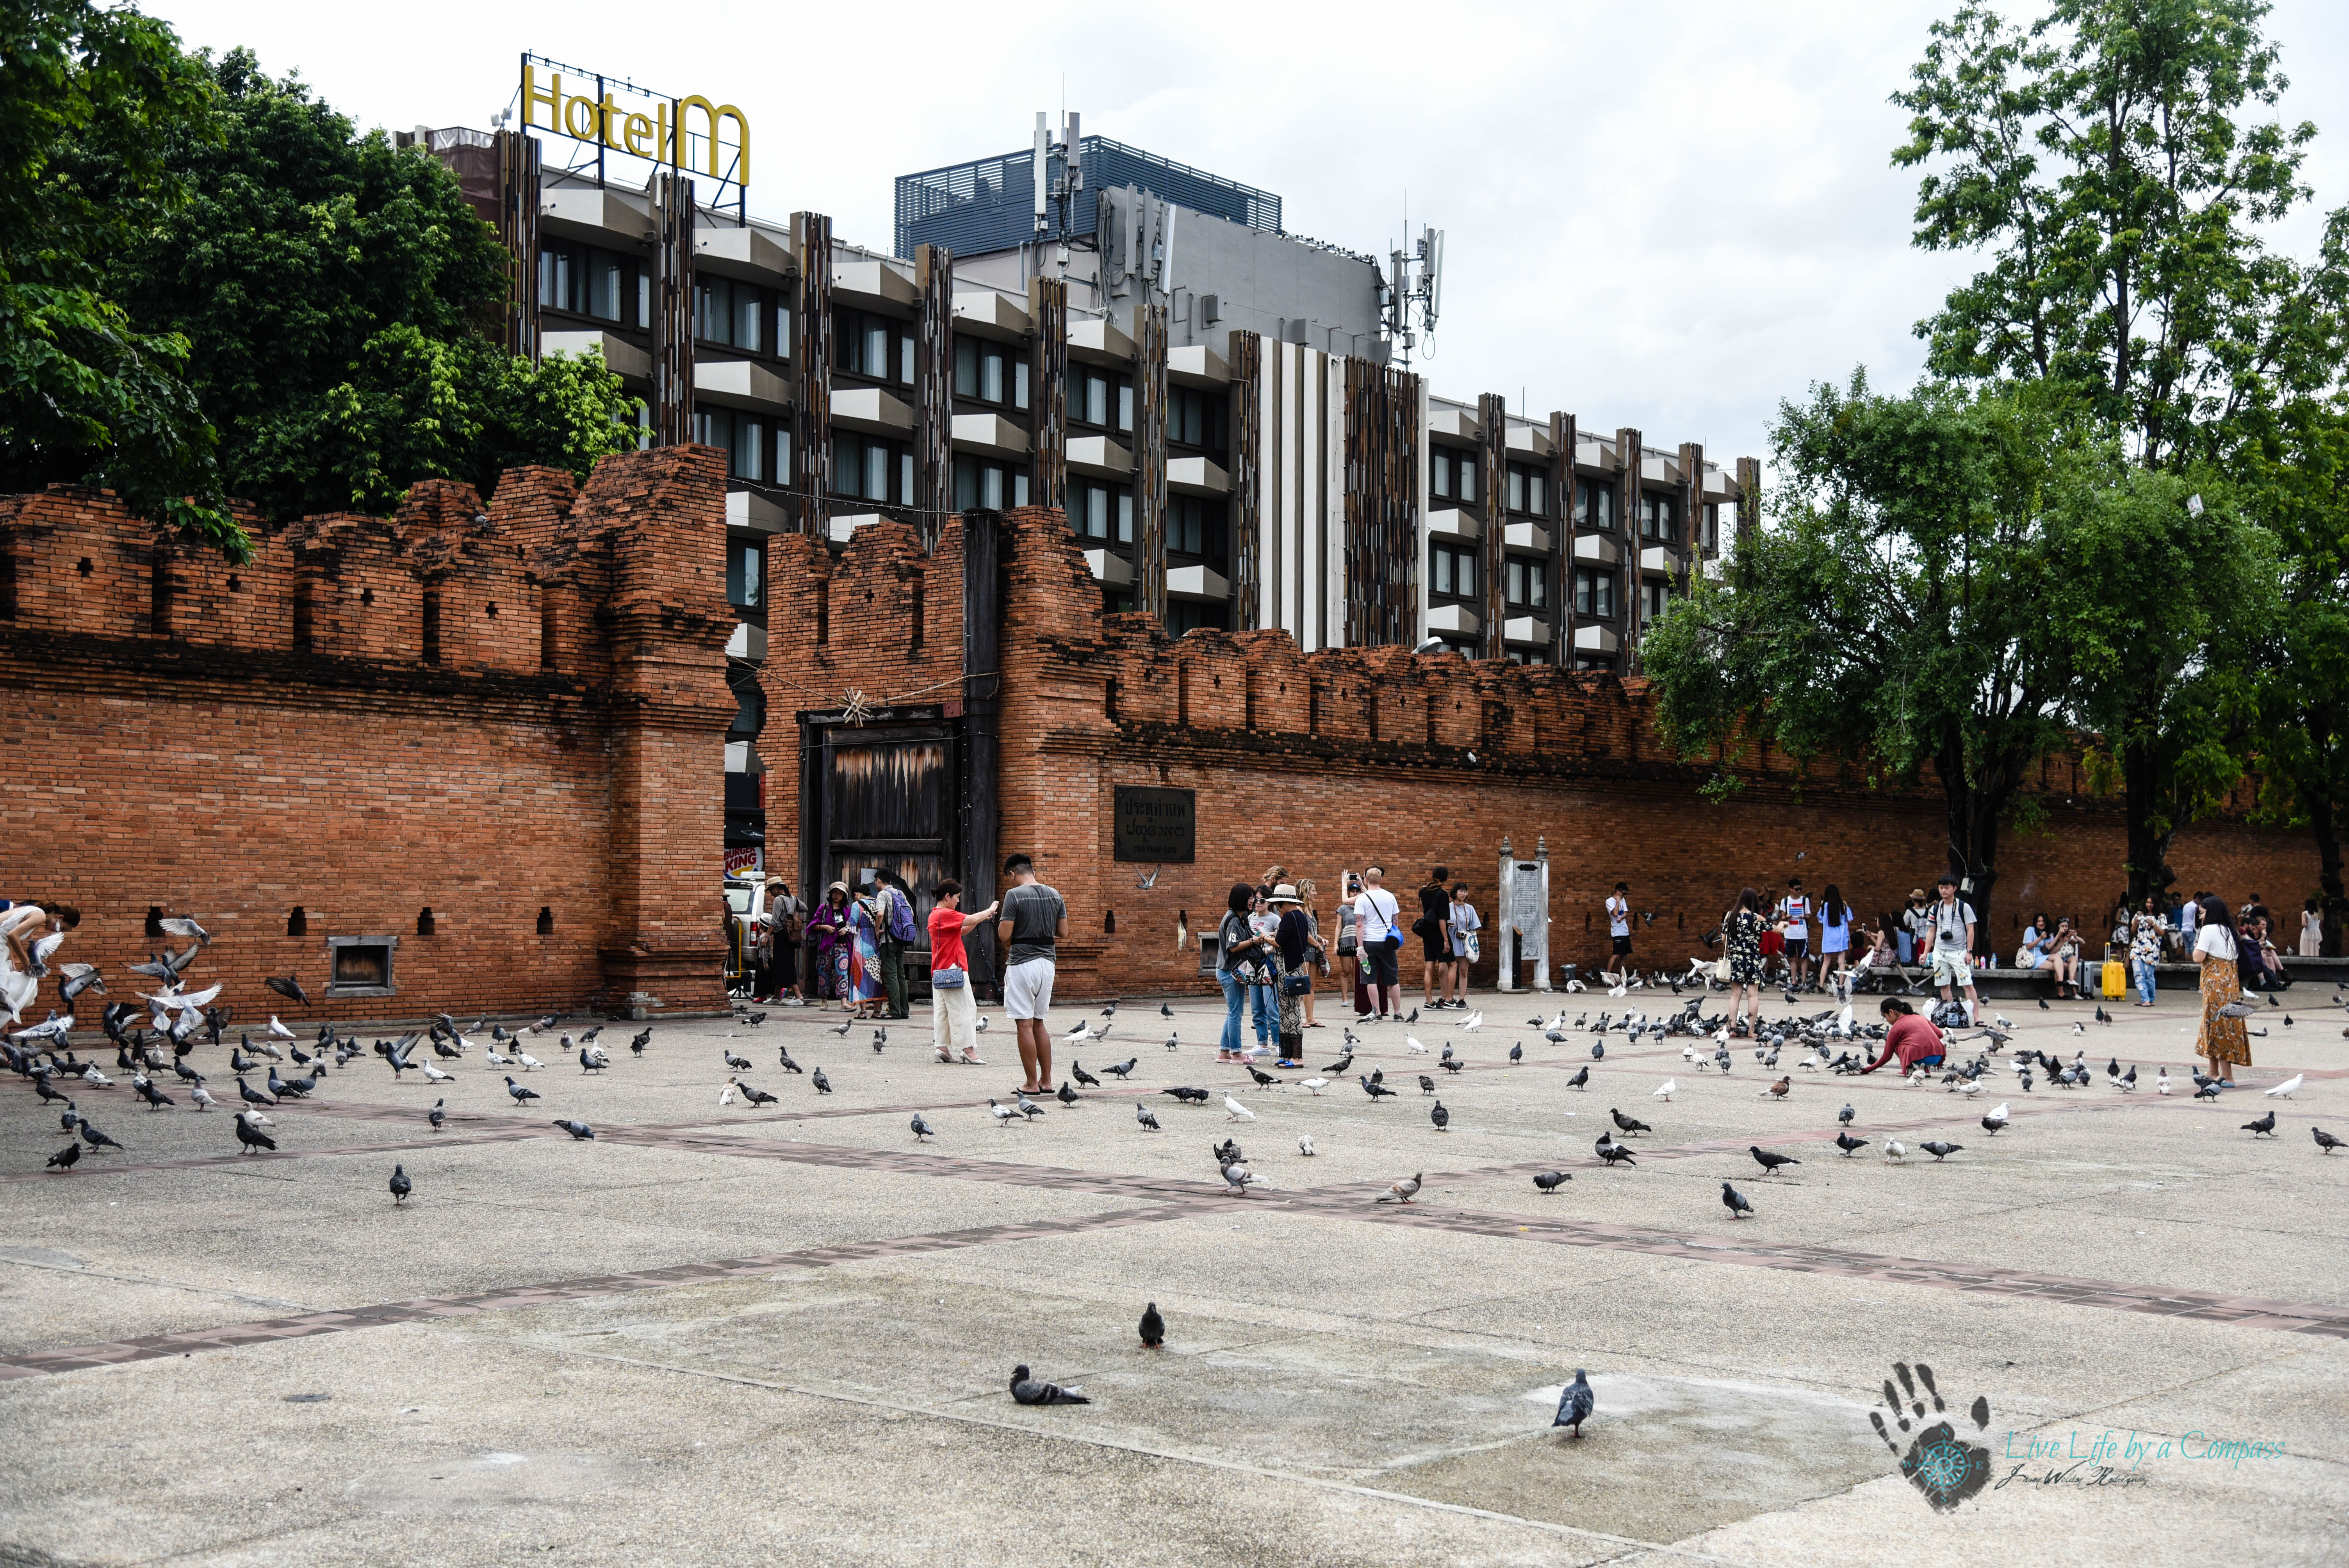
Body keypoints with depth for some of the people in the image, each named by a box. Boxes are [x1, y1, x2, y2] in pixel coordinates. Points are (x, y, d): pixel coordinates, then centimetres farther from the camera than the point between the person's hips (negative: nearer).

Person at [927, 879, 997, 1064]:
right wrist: (990, 911, -6)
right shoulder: (945, 914, -16)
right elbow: (972, 920, -23)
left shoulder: (935, 915, 17)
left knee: (942, 1010, 9)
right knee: (964, 1009, -8)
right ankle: (969, 1050, -9)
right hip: (953, 970, -10)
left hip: (939, 972, 10)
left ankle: (942, 1047, 8)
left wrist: (981, 919, 11)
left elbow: (961, 931, 21)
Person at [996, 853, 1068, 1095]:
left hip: (1022, 963, -6)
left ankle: (1032, 1083, -1)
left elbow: (1004, 935, -14)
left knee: (1024, 1025, -1)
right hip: (1048, 962, 6)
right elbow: (1063, 932, 9)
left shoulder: (1014, 896, -11)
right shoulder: (1054, 895, 7)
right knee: (1038, 1023, 15)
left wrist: (1001, 918, 7)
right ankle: (1046, 1081, 15)